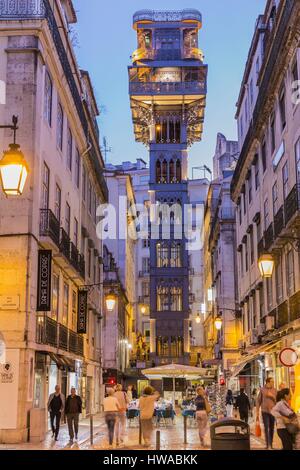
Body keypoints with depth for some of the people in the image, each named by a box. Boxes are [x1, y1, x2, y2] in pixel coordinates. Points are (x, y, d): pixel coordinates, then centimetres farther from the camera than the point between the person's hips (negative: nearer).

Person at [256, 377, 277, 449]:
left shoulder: (274, 390, 4)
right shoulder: (262, 390, -1)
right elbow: (258, 401, 3)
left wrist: (272, 396, -12)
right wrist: (257, 412, 2)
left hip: (273, 411, 2)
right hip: (265, 411, -2)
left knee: (272, 428, 7)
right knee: (266, 428, -9)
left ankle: (271, 444, 18)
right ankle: (268, 444, -11)